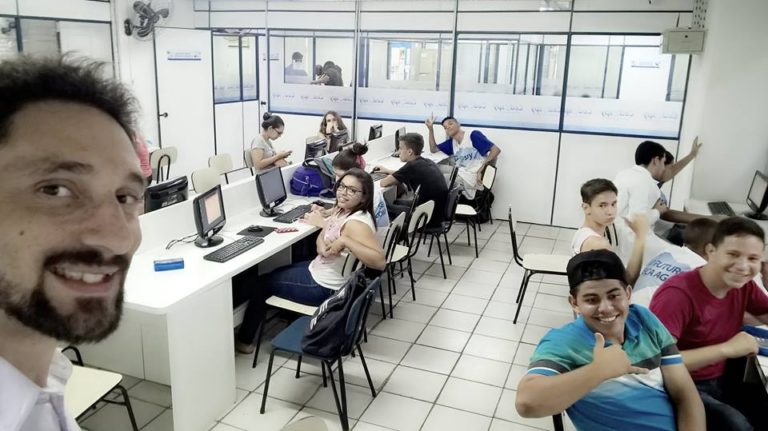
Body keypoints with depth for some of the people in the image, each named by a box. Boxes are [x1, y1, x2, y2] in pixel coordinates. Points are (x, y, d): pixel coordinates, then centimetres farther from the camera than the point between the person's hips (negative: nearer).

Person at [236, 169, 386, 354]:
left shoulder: (355, 223, -31)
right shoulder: (341, 210, -2)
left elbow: (380, 261, -40)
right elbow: (321, 237, 7)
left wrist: (345, 241, -40)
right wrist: (323, 248, -16)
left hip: (323, 287, -9)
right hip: (320, 269, 9)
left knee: (263, 283, 11)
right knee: (275, 273, 26)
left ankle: (244, 340, 31)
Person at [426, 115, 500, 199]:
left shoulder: (473, 135, -6)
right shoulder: (451, 142, 15)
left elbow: (496, 150, -12)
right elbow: (433, 149, 25)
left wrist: (481, 170, -22)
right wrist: (431, 129, 12)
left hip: (473, 178, -7)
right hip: (460, 176, 7)